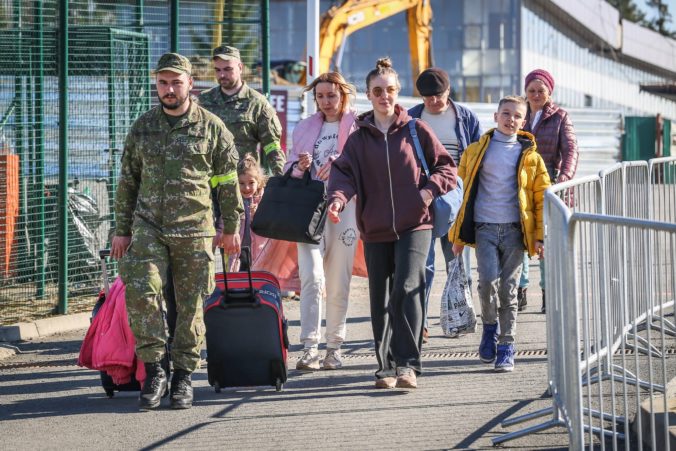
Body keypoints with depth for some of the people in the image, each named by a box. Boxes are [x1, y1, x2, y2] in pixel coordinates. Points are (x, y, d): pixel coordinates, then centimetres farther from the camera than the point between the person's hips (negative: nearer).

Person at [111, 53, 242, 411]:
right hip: (148, 227, 1)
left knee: (191, 304, 2)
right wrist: (122, 230, 10)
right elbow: (127, 181, 14)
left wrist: (231, 228, 7)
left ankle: (183, 377, 12)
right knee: (141, 290, -16)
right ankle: (153, 369, -7)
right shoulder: (143, 127, 9)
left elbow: (228, 183, 8)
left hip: (194, 232, -1)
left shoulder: (211, 128, 3)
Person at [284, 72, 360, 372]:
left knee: (338, 283, 3)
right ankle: (309, 347, -19)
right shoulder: (304, 128, 17)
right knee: (311, 276, -13)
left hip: (344, 208, -2)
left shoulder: (357, 128, 5)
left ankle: (335, 346, 14)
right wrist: (300, 167, -3)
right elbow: (290, 169, 19)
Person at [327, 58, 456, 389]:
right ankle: (386, 366, 14)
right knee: (380, 300, 5)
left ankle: (408, 364, -19)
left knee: (406, 290, -19)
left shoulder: (416, 130, 5)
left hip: (414, 226, -3)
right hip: (375, 230, 3)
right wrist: (338, 197, -25)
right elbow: (344, 171, -4)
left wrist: (428, 191, -9)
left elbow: (446, 166, 9)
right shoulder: (359, 138, 9)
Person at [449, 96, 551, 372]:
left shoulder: (529, 155, 8)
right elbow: (463, 191, 12)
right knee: (488, 280, -16)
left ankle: (506, 346, 9)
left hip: (514, 229, 0)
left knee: (508, 288, 0)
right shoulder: (476, 151, 9)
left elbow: (541, 196, 10)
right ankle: (490, 326, 11)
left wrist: (540, 235, 3)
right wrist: (459, 234, 10)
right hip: (484, 227, 0)